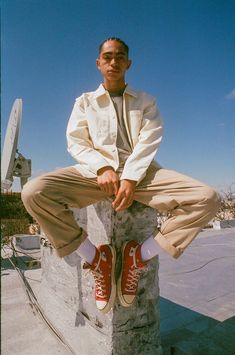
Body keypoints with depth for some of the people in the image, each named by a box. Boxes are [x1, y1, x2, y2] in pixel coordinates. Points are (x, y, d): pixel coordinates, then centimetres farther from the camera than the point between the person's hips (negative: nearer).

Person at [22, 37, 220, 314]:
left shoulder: (146, 101, 16)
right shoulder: (84, 102, 17)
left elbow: (148, 143, 1)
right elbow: (76, 143, 6)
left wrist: (130, 179, -16)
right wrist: (102, 168, -15)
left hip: (140, 172, 1)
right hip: (95, 172, 0)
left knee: (207, 199, -23)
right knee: (33, 192, -27)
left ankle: (139, 255, -9)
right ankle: (96, 259, -12)